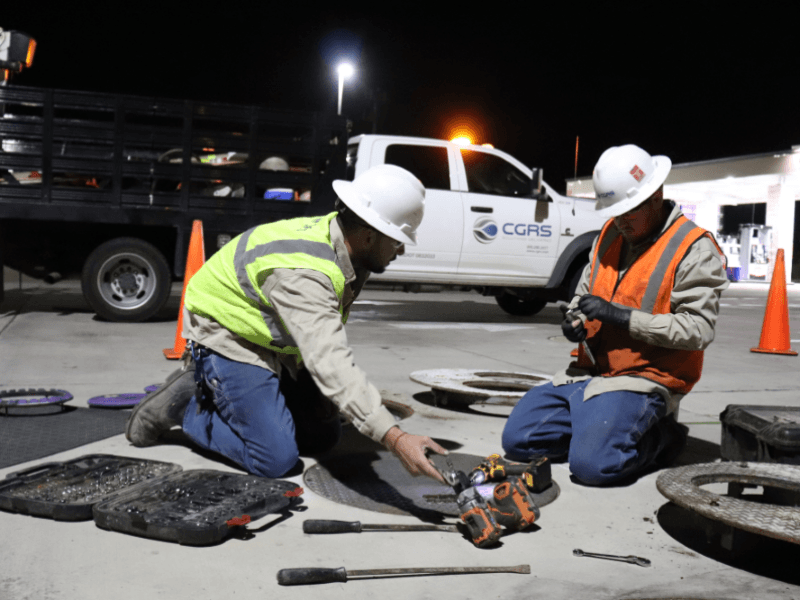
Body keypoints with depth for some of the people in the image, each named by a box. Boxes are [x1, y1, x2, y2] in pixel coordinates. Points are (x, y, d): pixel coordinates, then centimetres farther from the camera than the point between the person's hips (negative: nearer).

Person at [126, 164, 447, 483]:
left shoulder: (337, 243, -7)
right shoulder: (303, 272, -37)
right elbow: (330, 362, -46)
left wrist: (322, 396, -3)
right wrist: (395, 439, -51)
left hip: (273, 345, 9)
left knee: (323, 436, 11)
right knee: (276, 459, -16)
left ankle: (220, 394, 19)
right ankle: (184, 401, 1)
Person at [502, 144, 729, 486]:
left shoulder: (694, 249, -9)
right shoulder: (609, 235, 13)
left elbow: (697, 329, -17)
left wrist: (621, 316, -22)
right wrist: (575, 321, -1)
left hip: (644, 379, -7)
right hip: (588, 372, 7)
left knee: (591, 464, -27)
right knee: (516, 440, -4)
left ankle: (659, 439, 2)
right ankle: (597, 429, 12)